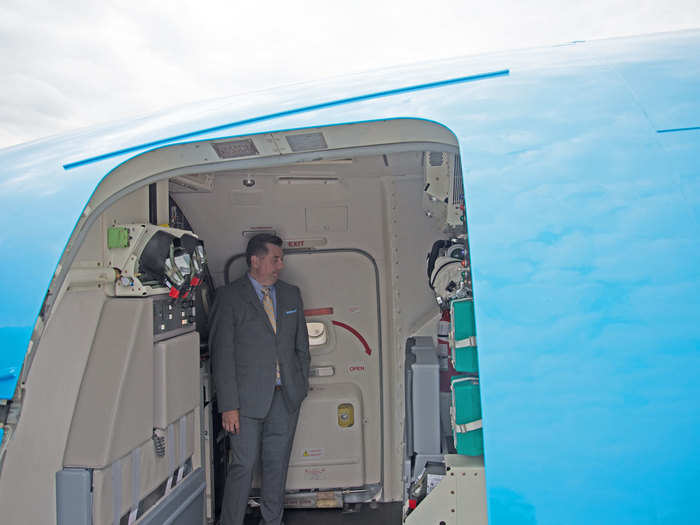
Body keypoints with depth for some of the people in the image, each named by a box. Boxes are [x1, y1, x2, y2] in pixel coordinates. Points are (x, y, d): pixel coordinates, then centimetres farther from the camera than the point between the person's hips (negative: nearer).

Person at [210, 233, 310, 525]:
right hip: (248, 399, -4)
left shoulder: (291, 294, 11)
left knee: (277, 465, 13)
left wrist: (301, 388, 10)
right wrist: (228, 405, -12)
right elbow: (222, 355, -8)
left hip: (286, 398, 4)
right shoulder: (229, 296, -5)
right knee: (243, 466, 0)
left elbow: (302, 346, 16)